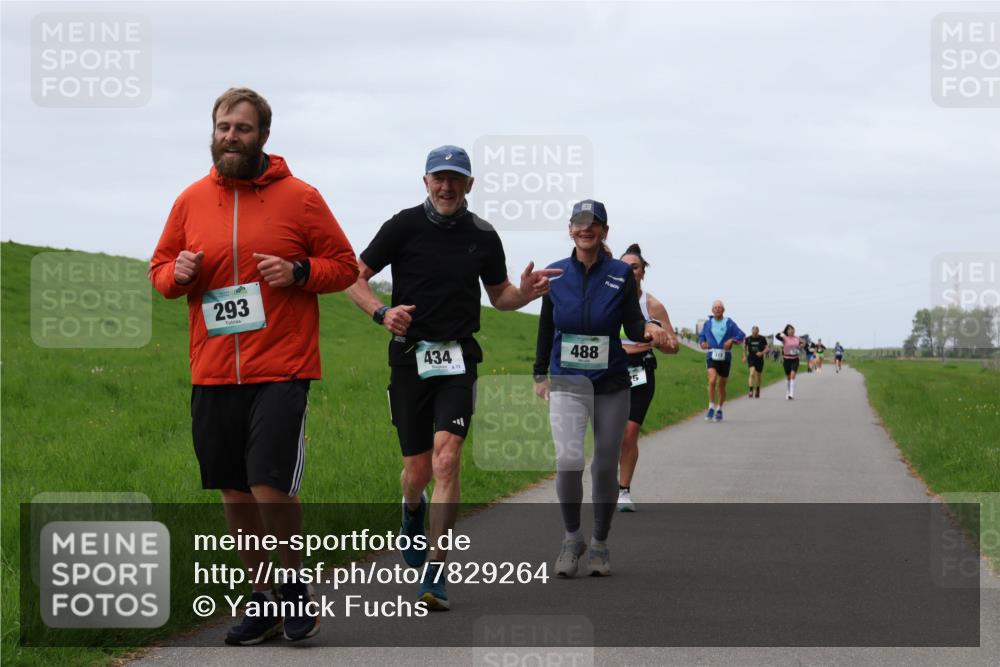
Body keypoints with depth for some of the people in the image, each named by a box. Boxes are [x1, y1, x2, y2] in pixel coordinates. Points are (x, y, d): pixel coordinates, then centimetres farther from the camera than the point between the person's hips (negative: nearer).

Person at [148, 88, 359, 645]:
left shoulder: (299, 198, 0)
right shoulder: (192, 200, 9)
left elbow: (345, 265, 5)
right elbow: (160, 268, 18)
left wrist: (298, 271, -14)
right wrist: (178, 274, -6)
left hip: (281, 371, -4)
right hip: (213, 373, 4)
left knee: (272, 486, -13)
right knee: (235, 492, 8)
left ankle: (294, 585, 11)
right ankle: (263, 600, 23)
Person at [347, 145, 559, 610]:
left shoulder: (483, 236, 6)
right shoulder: (404, 226, -1)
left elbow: (499, 295, 19)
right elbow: (354, 278, 2)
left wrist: (525, 293, -3)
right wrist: (382, 312, -17)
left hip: (458, 359, 0)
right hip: (410, 357, 0)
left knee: (446, 458, -17)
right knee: (417, 470, 6)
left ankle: (434, 574, -15)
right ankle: (413, 510, 45)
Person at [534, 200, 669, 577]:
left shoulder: (622, 275, -1)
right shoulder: (555, 274, 3)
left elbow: (633, 324, -5)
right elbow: (546, 327, 12)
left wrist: (649, 329, -27)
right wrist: (540, 375, 14)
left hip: (612, 383, 0)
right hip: (567, 383, 0)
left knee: (606, 467, 6)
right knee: (568, 459, -19)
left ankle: (600, 544, 25)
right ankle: (572, 538, 1)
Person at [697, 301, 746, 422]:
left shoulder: (729, 323, 2)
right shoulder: (708, 323, 8)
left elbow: (741, 335, -2)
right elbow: (701, 336, 22)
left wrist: (732, 340, -19)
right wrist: (702, 342, 1)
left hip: (725, 357, 0)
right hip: (711, 356, 0)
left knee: (722, 385, 10)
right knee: (712, 380, -23)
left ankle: (719, 409, 27)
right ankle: (711, 407, -16)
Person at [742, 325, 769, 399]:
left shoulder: (762, 339, -4)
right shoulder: (748, 339, -1)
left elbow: (767, 348, 1)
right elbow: (745, 347, 15)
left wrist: (762, 353, -18)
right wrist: (744, 356, 10)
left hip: (759, 359, 1)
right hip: (751, 358, -1)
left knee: (759, 376, 13)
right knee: (752, 373, -21)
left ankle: (757, 391, 35)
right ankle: (751, 391, -23)